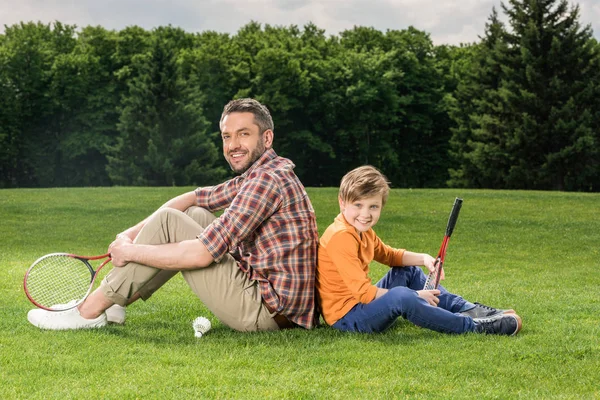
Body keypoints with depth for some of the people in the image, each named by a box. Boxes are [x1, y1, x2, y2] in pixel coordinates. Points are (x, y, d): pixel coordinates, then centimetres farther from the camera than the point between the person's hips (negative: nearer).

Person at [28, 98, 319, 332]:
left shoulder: (268, 180, -19)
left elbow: (200, 255, -22)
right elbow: (194, 198, 22)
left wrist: (131, 252, -9)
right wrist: (135, 233, 9)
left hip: (267, 311, -10)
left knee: (167, 221, -8)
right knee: (195, 215, 17)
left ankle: (91, 310, -1)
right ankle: (119, 299, 19)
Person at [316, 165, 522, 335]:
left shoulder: (361, 231, 8)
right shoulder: (340, 236, -23)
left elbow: (388, 255, 23)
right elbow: (363, 291, -27)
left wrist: (423, 258, 2)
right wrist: (415, 296, -21)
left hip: (362, 303, 11)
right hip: (346, 317, -11)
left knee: (409, 272, 21)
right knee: (402, 296, -33)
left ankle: (470, 310, 12)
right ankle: (474, 326, -20)